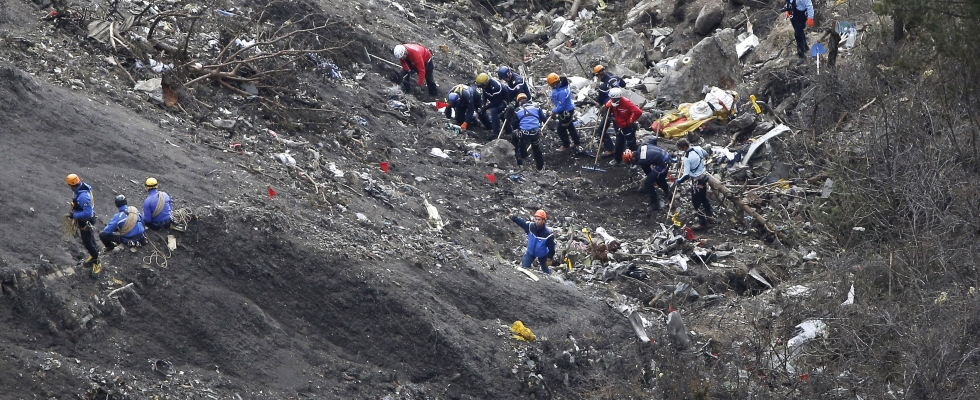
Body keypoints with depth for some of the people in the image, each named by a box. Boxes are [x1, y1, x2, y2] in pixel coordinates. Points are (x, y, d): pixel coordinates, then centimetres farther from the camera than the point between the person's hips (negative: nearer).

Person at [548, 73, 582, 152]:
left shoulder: (562, 92, -36)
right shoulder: (562, 84, -7)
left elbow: (561, 106, -30)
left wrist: (554, 111, -17)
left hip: (566, 112, -10)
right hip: (569, 109, 10)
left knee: (561, 129, 7)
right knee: (570, 126, 25)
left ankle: (565, 145, 26)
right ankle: (576, 142, 41)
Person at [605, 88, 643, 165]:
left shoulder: (626, 102, -31)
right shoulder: (611, 103, -10)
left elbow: (638, 112, -36)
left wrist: (630, 120, -23)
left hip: (629, 127, -7)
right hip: (619, 126, 7)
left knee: (631, 144, 3)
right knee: (618, 143, 19)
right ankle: (617, 159, 37)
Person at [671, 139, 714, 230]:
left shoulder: (687, 158, -28)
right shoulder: (698, 148, -7)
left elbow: (686, 175, -29)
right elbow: (706, 155, 15)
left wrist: (677, 182, -19)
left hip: (697, 180, -8)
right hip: (704, 176, 8)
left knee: (696, 203, 5)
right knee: (704, 198, 27)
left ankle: (702, 223, 13)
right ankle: (709, 215, 41)